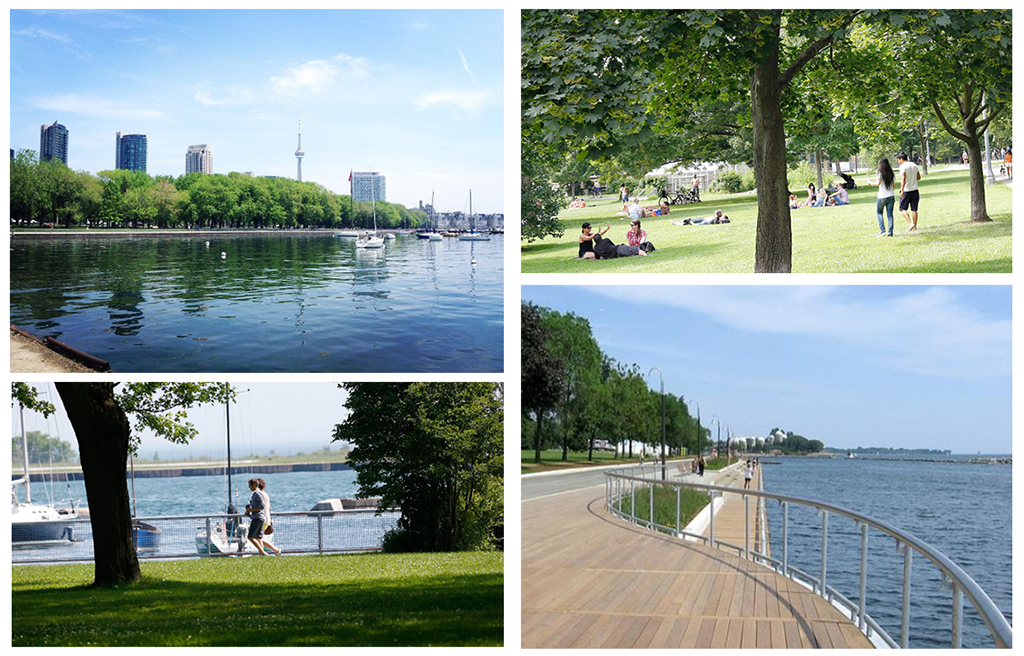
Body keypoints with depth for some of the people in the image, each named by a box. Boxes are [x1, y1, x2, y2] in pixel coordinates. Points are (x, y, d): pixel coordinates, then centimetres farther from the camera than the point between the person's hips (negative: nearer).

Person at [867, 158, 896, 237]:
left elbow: (878, 183, -14)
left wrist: (870, 182, 2)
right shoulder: (892, 173, 8)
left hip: (882, 196, -4)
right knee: (890, 214, 5)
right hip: (891, 196, 4)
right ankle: (890, 232, 3)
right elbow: (893, 184, 9)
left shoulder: (880, 173, -7)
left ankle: (882, 230, 0)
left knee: (879, 212, 12)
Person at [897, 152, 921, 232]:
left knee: (903, 209, 4)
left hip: (906, 191, -6)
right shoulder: (914, 165, 10)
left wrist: (902, 191, -26)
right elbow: (918, 177, 17)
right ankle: (915, 226, 12)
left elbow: (903, 179, -23)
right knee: (914, 209, 10)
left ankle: (910, 223, -12)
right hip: (915, 190, 6)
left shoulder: (903, 166, -12)